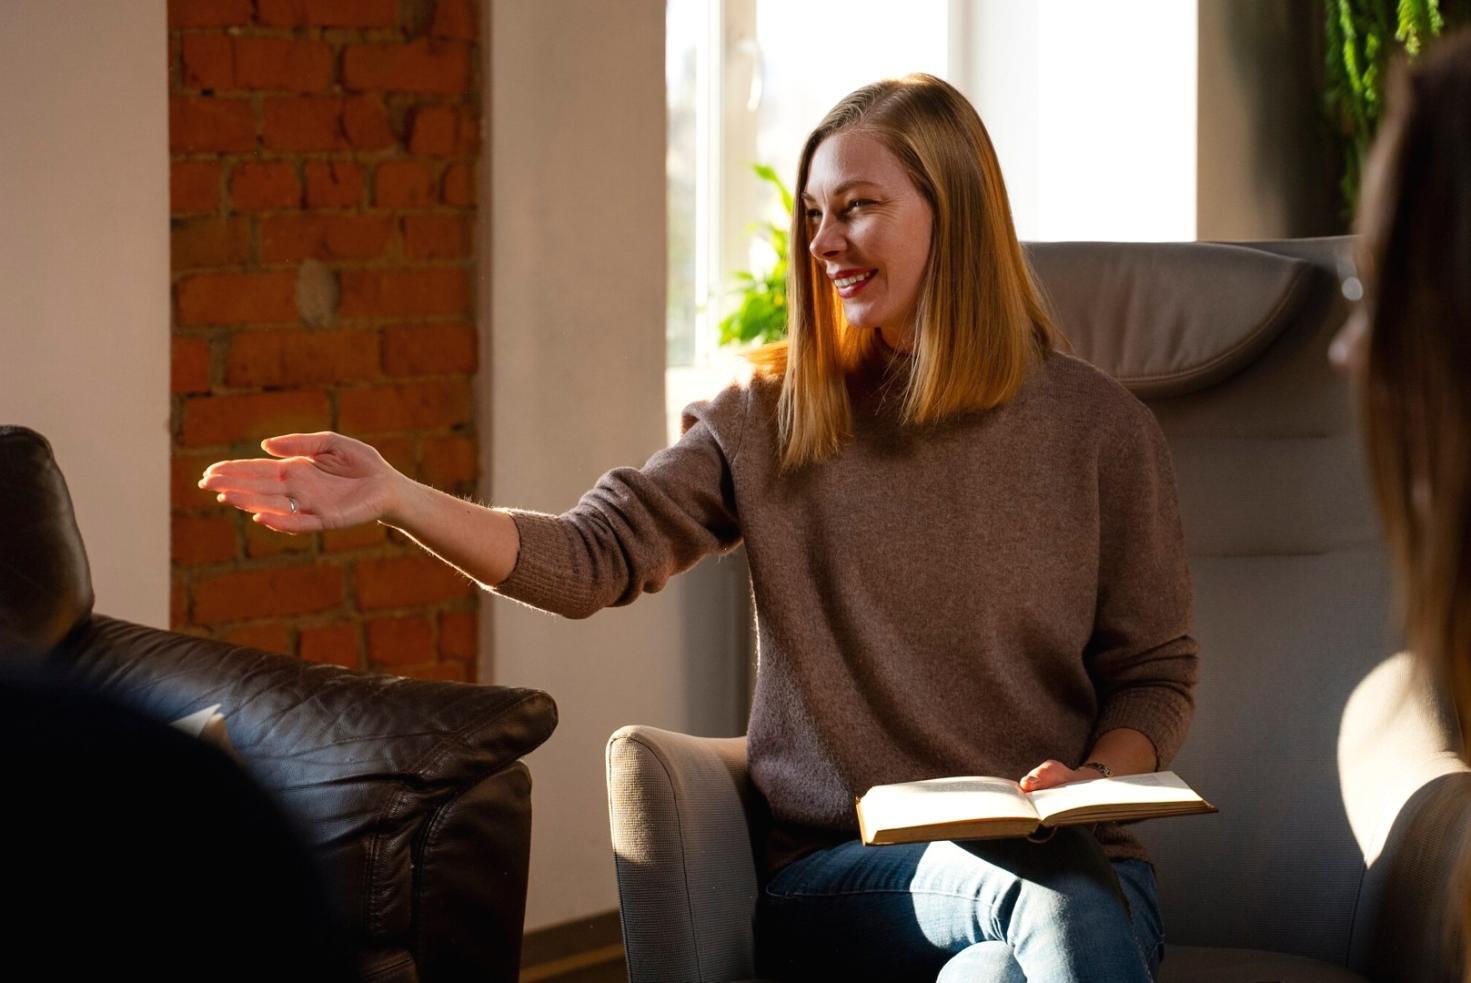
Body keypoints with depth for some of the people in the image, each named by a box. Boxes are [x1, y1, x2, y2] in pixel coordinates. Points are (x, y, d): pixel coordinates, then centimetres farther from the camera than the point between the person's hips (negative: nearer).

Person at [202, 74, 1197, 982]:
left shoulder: (1097, 427, 5)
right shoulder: (770, 419, 8)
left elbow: (1155, 674, 9)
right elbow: (593, 558, -2)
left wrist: (1094, 781, -12)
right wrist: (396, 498, -16)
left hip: (1072, 857, 1)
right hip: (837, 870, -1)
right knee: (1054, 897, -35)